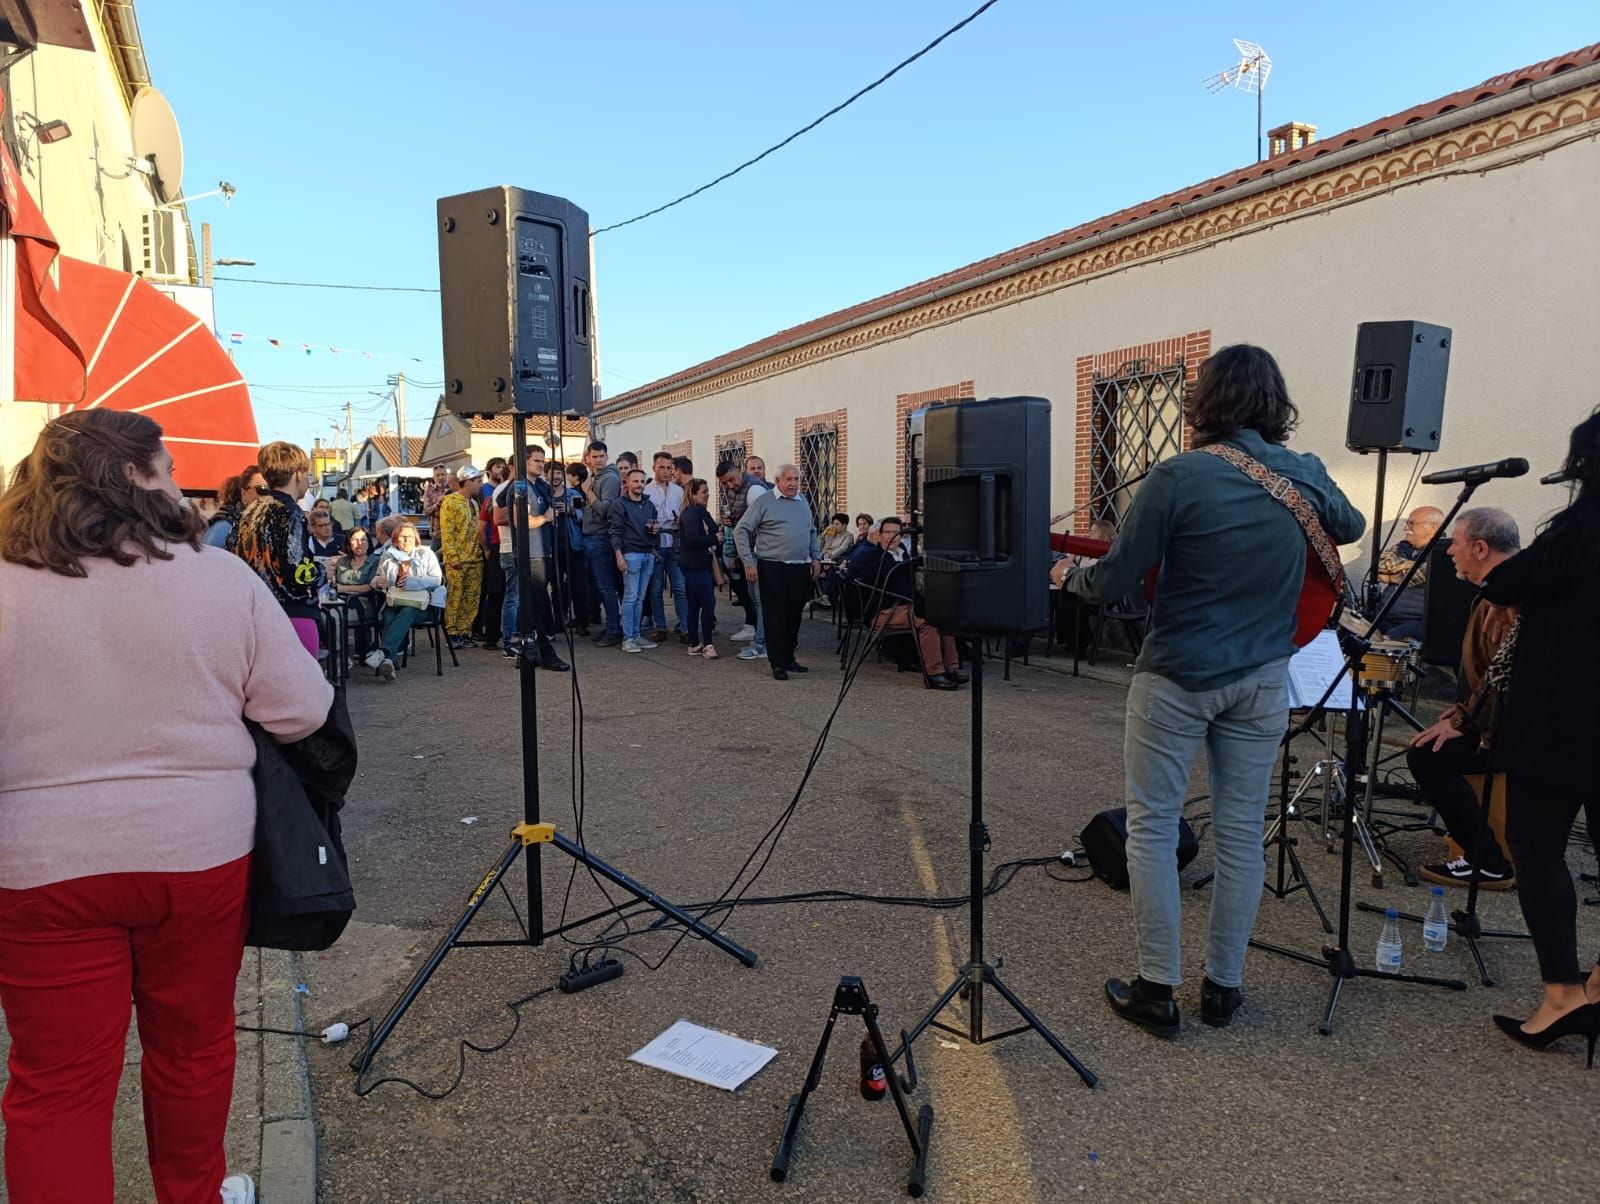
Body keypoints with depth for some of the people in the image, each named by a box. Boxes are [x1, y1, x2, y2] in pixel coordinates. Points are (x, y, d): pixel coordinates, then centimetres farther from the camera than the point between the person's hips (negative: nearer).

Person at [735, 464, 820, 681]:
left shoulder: (803, 502, 15)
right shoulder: (764, 502, -4)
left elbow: (812, 532, 25)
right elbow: (741, 531, -5)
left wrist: (816, 558, 14)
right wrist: (749, 562, -10)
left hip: (801, 569, 6)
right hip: (773, 568, -6)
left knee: (795, 617, 11)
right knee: (776, 617, -4)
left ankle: (789, 658, 23)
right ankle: (778, 663, 3)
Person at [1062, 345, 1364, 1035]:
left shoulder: (1177, 478, -15)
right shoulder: (1306, 476, 1)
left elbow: (1113, 580, -14)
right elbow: (1351, 528, 23)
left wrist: (1069, 577, 5)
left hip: (1177, 675, -4)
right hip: (1263, 678, 5)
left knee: (1152, 824, 7)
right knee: (1241, 829, 13)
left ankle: (1156, 990, 13)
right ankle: (1223, 987, 25)